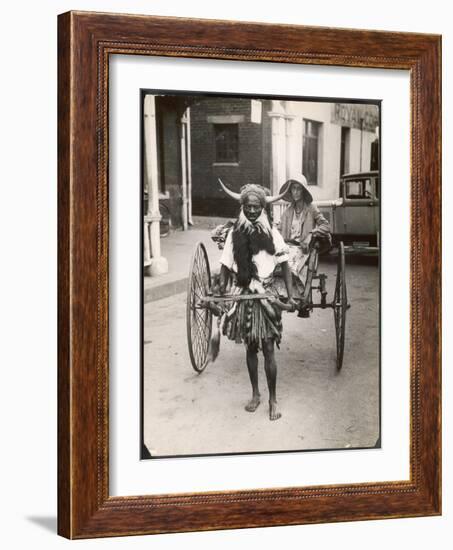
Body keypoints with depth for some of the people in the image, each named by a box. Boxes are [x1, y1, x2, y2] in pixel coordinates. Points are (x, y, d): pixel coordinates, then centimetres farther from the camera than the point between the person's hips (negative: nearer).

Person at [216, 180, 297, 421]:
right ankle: (255, 394, 28)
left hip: (267, 295, -2)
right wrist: (220, 295, -6)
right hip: (242, 296, 2)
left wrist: (290, 298, -8)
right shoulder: (235, 233, -2)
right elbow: (225, 266, 3)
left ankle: (273, 400, 9)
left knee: (268, 350, -2)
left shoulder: (272, 233, -6)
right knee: (250, 348, 13)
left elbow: (284, 266, -2)